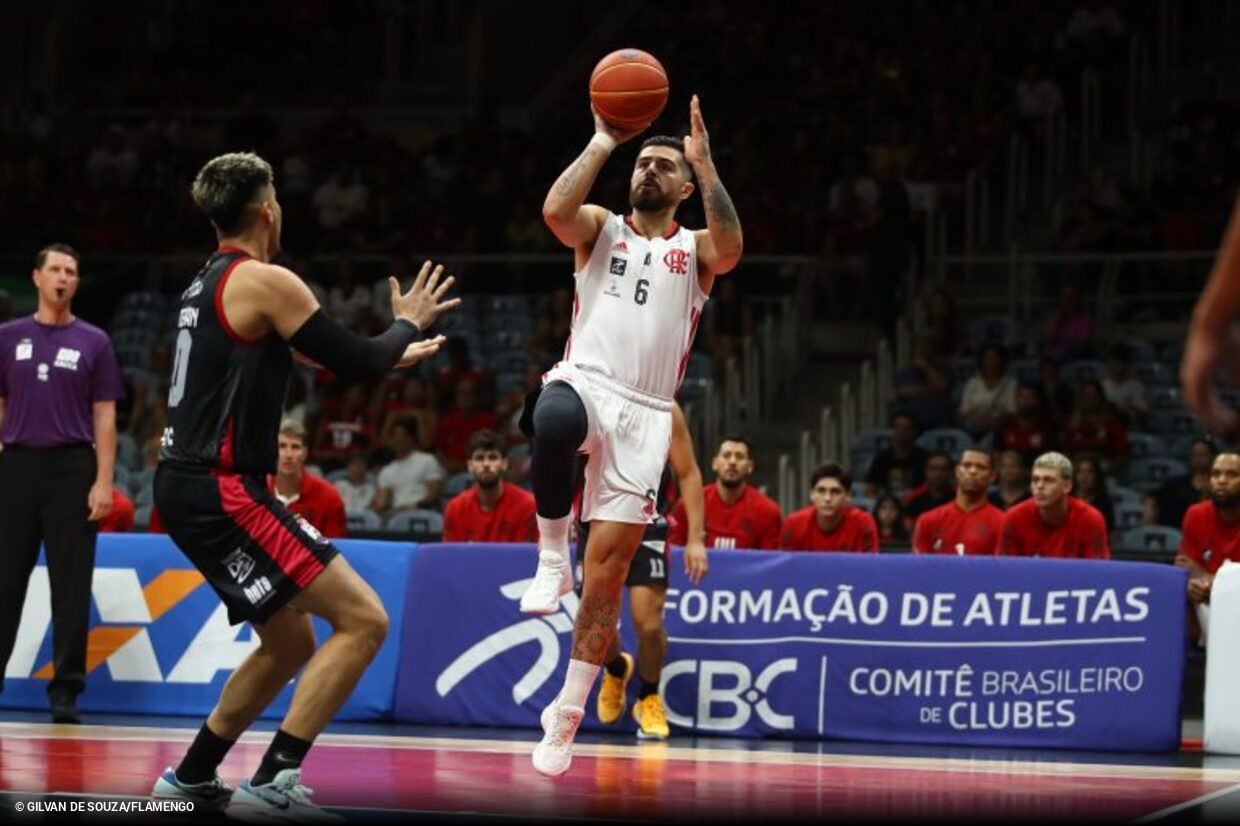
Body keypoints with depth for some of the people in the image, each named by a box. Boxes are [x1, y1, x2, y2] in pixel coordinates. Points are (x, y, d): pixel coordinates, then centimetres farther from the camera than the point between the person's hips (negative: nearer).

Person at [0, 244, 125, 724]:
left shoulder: (94, 342, 6)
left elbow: (104, 418, 3)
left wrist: (104, 482, -5)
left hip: (72, 468, -1)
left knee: (72, 585, -2)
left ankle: (66, 691, 3)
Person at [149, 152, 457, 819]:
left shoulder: (207, 284, 18)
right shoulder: (267, 282, -11)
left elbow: (286, 353, 31)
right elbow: (359, 363, -10)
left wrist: (390, 355, 37)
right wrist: (407, 323, 10)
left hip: (187, 488, 10)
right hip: (223, 492, -10)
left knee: (291, 643, 22)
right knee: (363, 619, -12)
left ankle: (191, 778, 26)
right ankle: (273, 783, -18)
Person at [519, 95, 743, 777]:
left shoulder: (694, 250, 15)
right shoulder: (600, 229, 15)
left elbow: (731, 248, -11)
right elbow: (555, 210, -9)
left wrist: (705, 161, -13)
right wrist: (604, 140, -7)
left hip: (642, 414, 1)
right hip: (583, 384, -1)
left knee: (607, 571, -3)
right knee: (553, 421, -42)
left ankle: (568, 714, 9)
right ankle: (550, 556, -22)